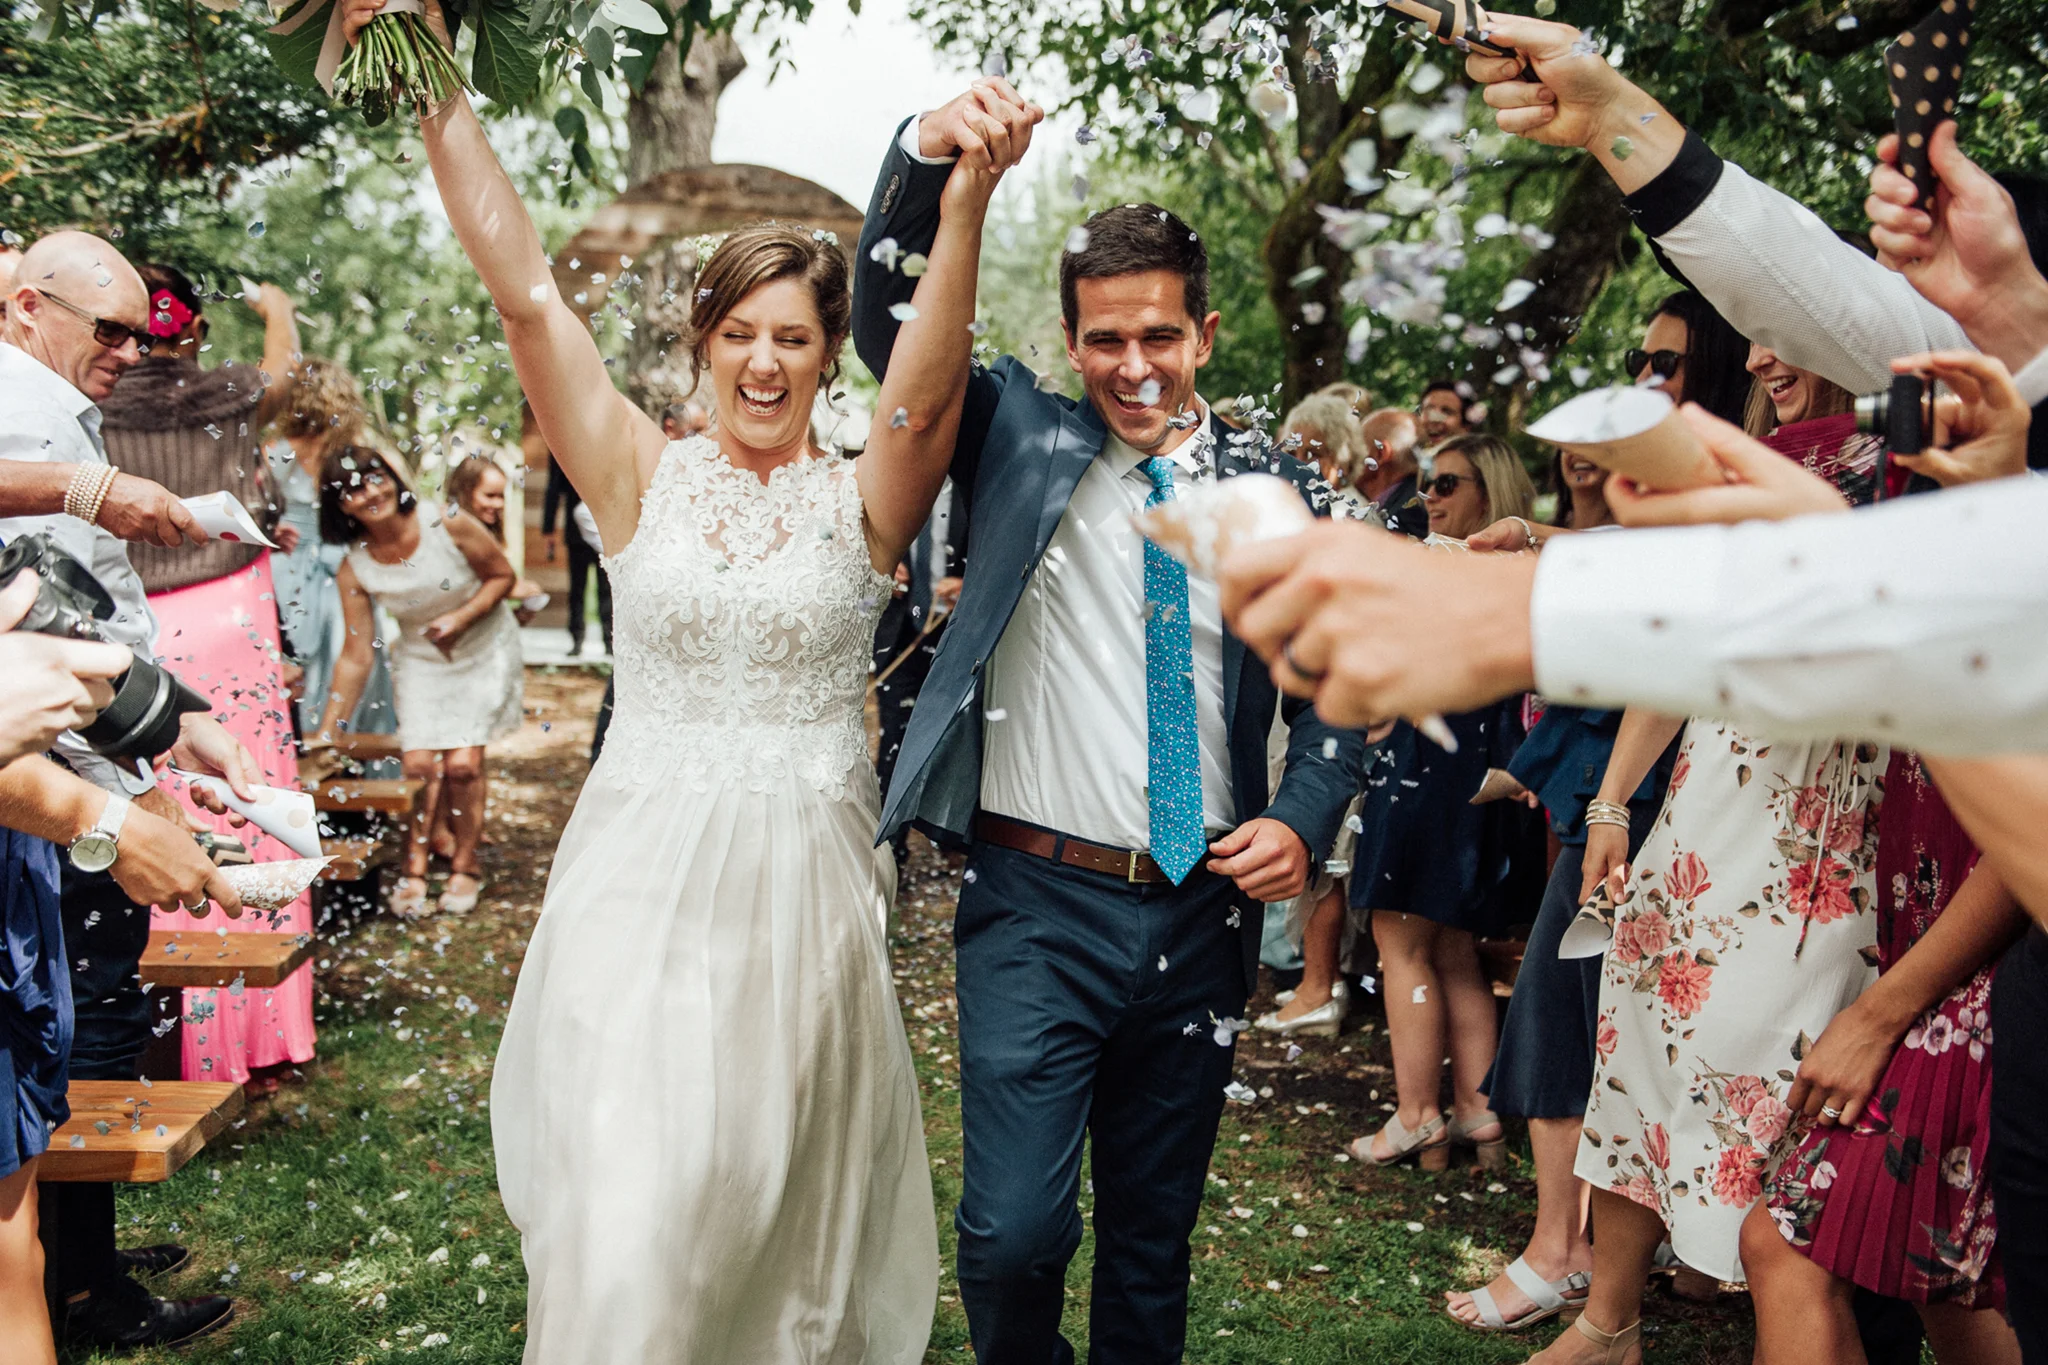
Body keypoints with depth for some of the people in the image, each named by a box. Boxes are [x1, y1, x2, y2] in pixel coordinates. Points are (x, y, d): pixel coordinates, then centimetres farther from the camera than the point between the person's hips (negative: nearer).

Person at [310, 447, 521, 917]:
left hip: (484, 652, -2)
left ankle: (465, 866, 11)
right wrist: (327, 731, -10)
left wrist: (460, 618, -23)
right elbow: (356, 657, -9)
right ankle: (415, 870, 8)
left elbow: (502, 576, -7)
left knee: (462, 763, -9)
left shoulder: (449, 527, -22)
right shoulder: (354, 569, -14)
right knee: (419, 763, -9)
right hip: (421, 662, 2)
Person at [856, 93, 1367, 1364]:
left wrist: (1303, 819, -7)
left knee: (1156, 1234, 15)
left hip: (1202, 914, 2)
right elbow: (889, 326, -6)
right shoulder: (1020, 436, 3)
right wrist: (929, 155, -21)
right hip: (1037, 903, -2)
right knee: (1014, 1231, -6)